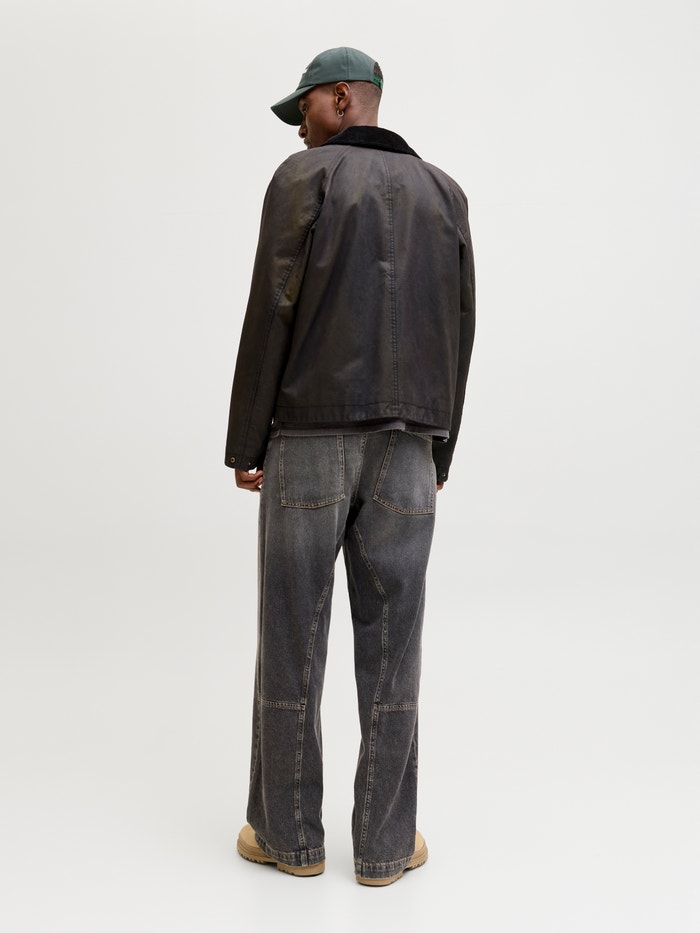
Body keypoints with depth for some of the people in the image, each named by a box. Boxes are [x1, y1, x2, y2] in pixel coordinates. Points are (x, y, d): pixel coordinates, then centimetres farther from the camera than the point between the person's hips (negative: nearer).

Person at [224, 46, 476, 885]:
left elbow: (272, 317, -8)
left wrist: (244, 445, -2)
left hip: (309, 442, -3)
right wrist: (439, 454, 15)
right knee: (389, 646, 6)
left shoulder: (303, 179, -1)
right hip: (403, 449, 3)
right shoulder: (443, 192, 12)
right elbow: (457, 332, 9)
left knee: (291, 638, 6)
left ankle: (288, 833, 15)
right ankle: (384, 844, 12)